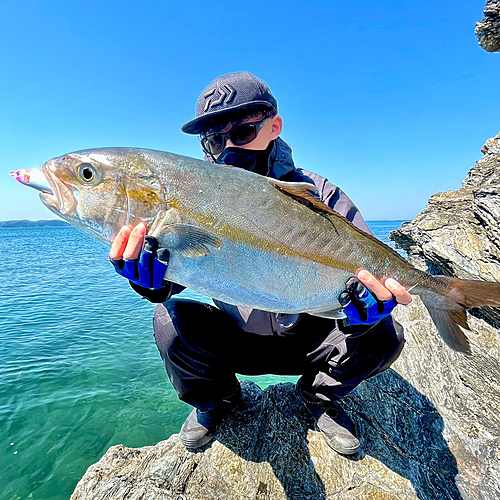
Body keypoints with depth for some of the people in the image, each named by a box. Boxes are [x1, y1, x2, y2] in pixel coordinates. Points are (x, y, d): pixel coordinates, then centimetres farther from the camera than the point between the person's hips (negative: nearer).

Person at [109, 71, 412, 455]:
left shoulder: (321, 197, -12)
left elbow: (370, 277, -16)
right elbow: (174, 274, -17)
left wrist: (366, 303, -40)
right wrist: (153, 278, -41)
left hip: (306, 339, 0)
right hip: (233, 340, 1)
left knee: (383, 335, -21)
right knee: (170, 320, -24)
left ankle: (319, 396, 11)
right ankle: (216, 399, 8)